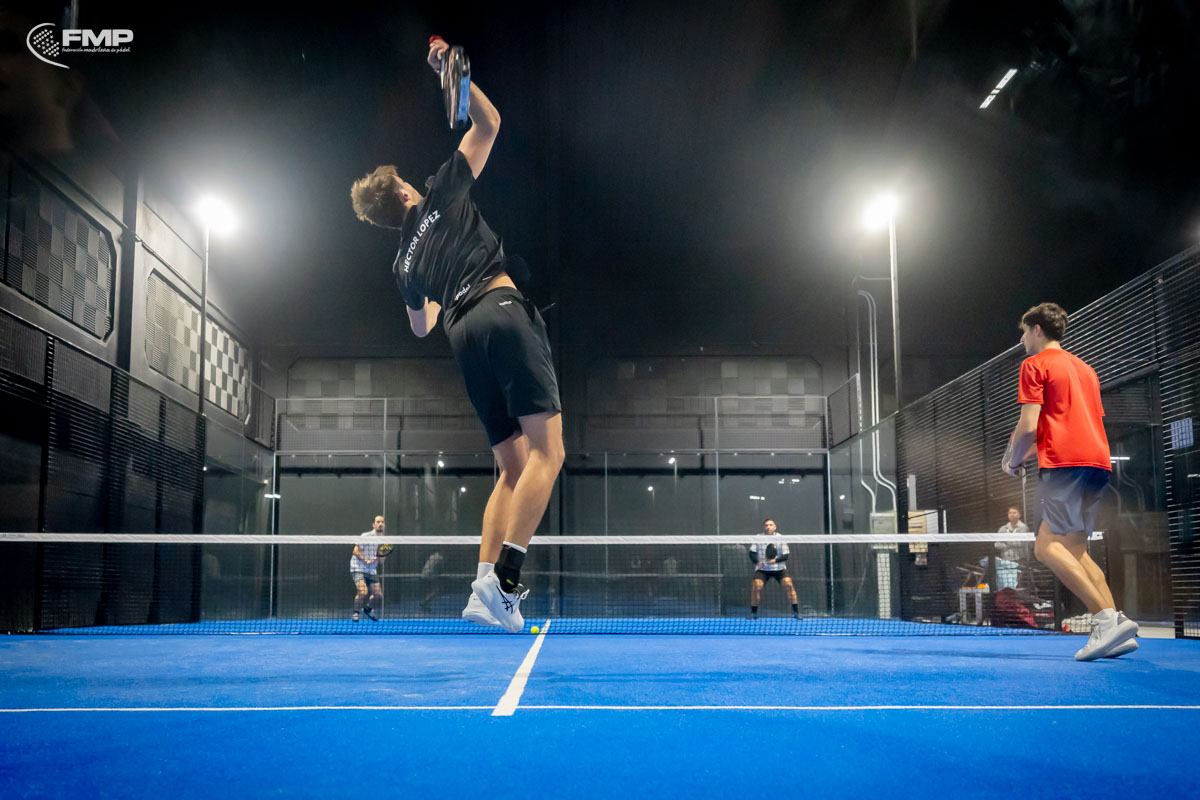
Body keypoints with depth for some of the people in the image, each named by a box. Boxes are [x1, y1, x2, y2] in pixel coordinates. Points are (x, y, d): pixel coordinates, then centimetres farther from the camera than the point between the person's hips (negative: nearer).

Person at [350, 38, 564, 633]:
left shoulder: (404, 263, 25)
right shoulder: (439, 197, 14)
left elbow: (421, 327, 40)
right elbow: (488, 123, 16)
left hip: (463, 334, 6)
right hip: (502, 309, -6)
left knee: (514, 468, 8)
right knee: (547, 450, -13)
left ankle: (484, 589, -6)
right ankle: (503, 580, -28)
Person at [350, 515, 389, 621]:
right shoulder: (366, 536, -11)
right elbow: (356, 551, -11)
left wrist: (381, 557, -7)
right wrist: (366, 560, -25)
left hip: (372, 571, 6)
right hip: (359, 569, -6)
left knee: (378, 595, 2)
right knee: (363, 592, -24)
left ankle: (368, 609, 33)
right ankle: (355, 613, 0)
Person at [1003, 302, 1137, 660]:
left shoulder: (1035, 364, 3)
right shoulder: (1084, 368, 27)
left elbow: (1028, 426, -7)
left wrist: (1013, 460, 10)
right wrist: (1032, 448, 28)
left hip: (1065, 462, -9)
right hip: (1098, 460, 9)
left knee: (1048, 547, -14)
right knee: (1073, 550, 10)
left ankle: (1107, 617, -27)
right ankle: (1117, 630, -1)